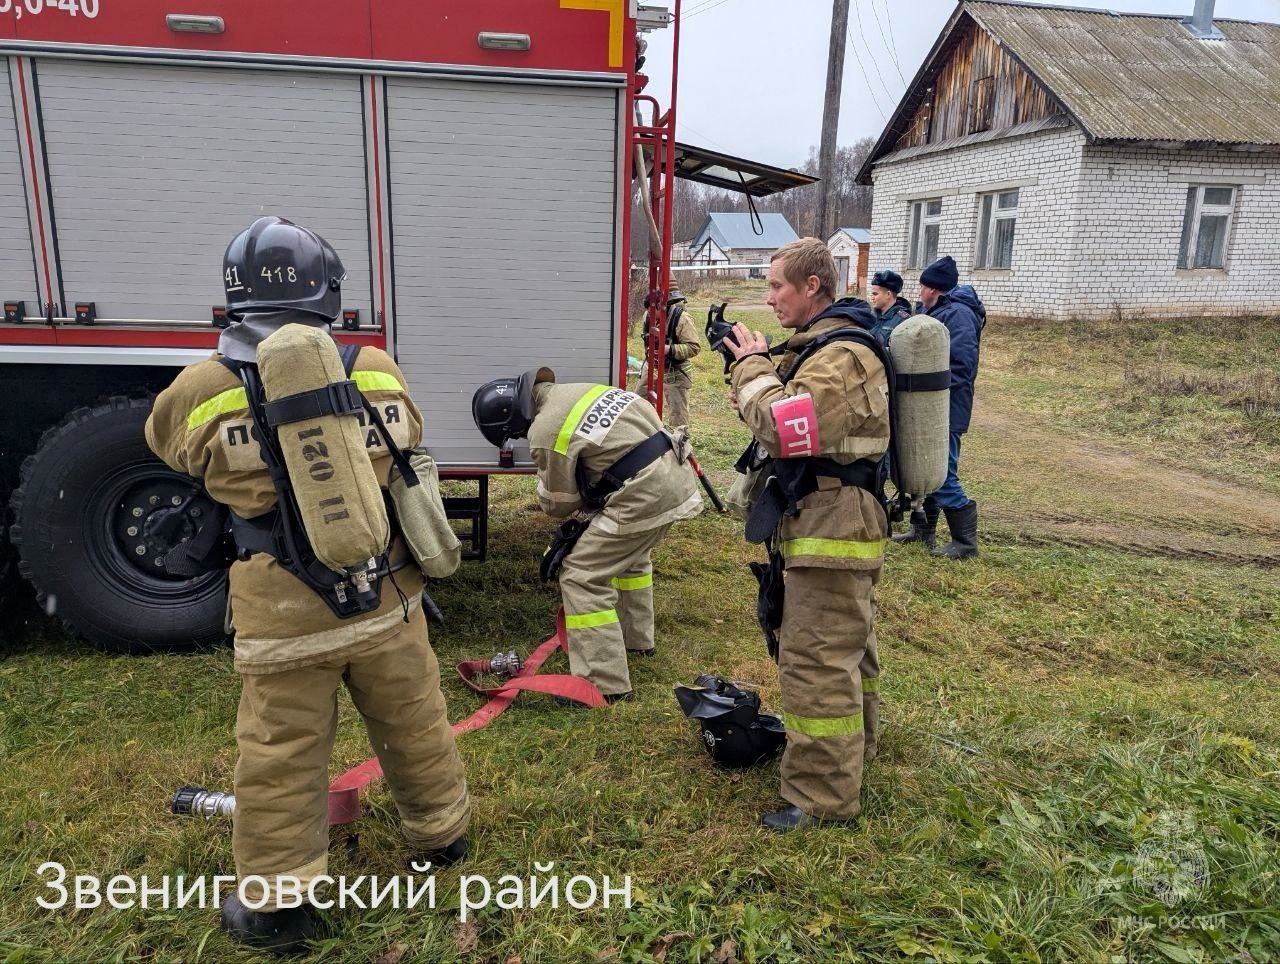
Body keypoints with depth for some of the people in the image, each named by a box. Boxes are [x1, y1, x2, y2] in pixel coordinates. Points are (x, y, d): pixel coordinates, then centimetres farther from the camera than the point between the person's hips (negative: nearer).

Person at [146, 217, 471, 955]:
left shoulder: (202, 390, -11)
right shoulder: (377, 371, -7)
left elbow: (166, 442, 12)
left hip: (284, 616, -2)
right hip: (387, 598, 2)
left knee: (281, 759, 14)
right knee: (414, 725, 21)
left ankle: (279, 905, 29)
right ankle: (443, 832, 43)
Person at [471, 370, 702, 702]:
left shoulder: (545, 433, -13)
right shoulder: (571, 391, 12)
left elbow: (558, 504, 0)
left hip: (644, 496, -9)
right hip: (676, 474, 9)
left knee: (582, 577, -1)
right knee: (630, 554, 32)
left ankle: (605, 684, 2)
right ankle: (636, 639, 50)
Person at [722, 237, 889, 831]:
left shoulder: (841, 357, -20)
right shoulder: (822, 345, 14)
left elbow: (782, 430, -27)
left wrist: (752, 367, -13)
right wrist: (752, 369, 2)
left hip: (832, 532, -11)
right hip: (837, 523, 11)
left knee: (816, 662, -6)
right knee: (846, 648, 23)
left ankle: (823, 798, 4)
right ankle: (851, 746, 41)